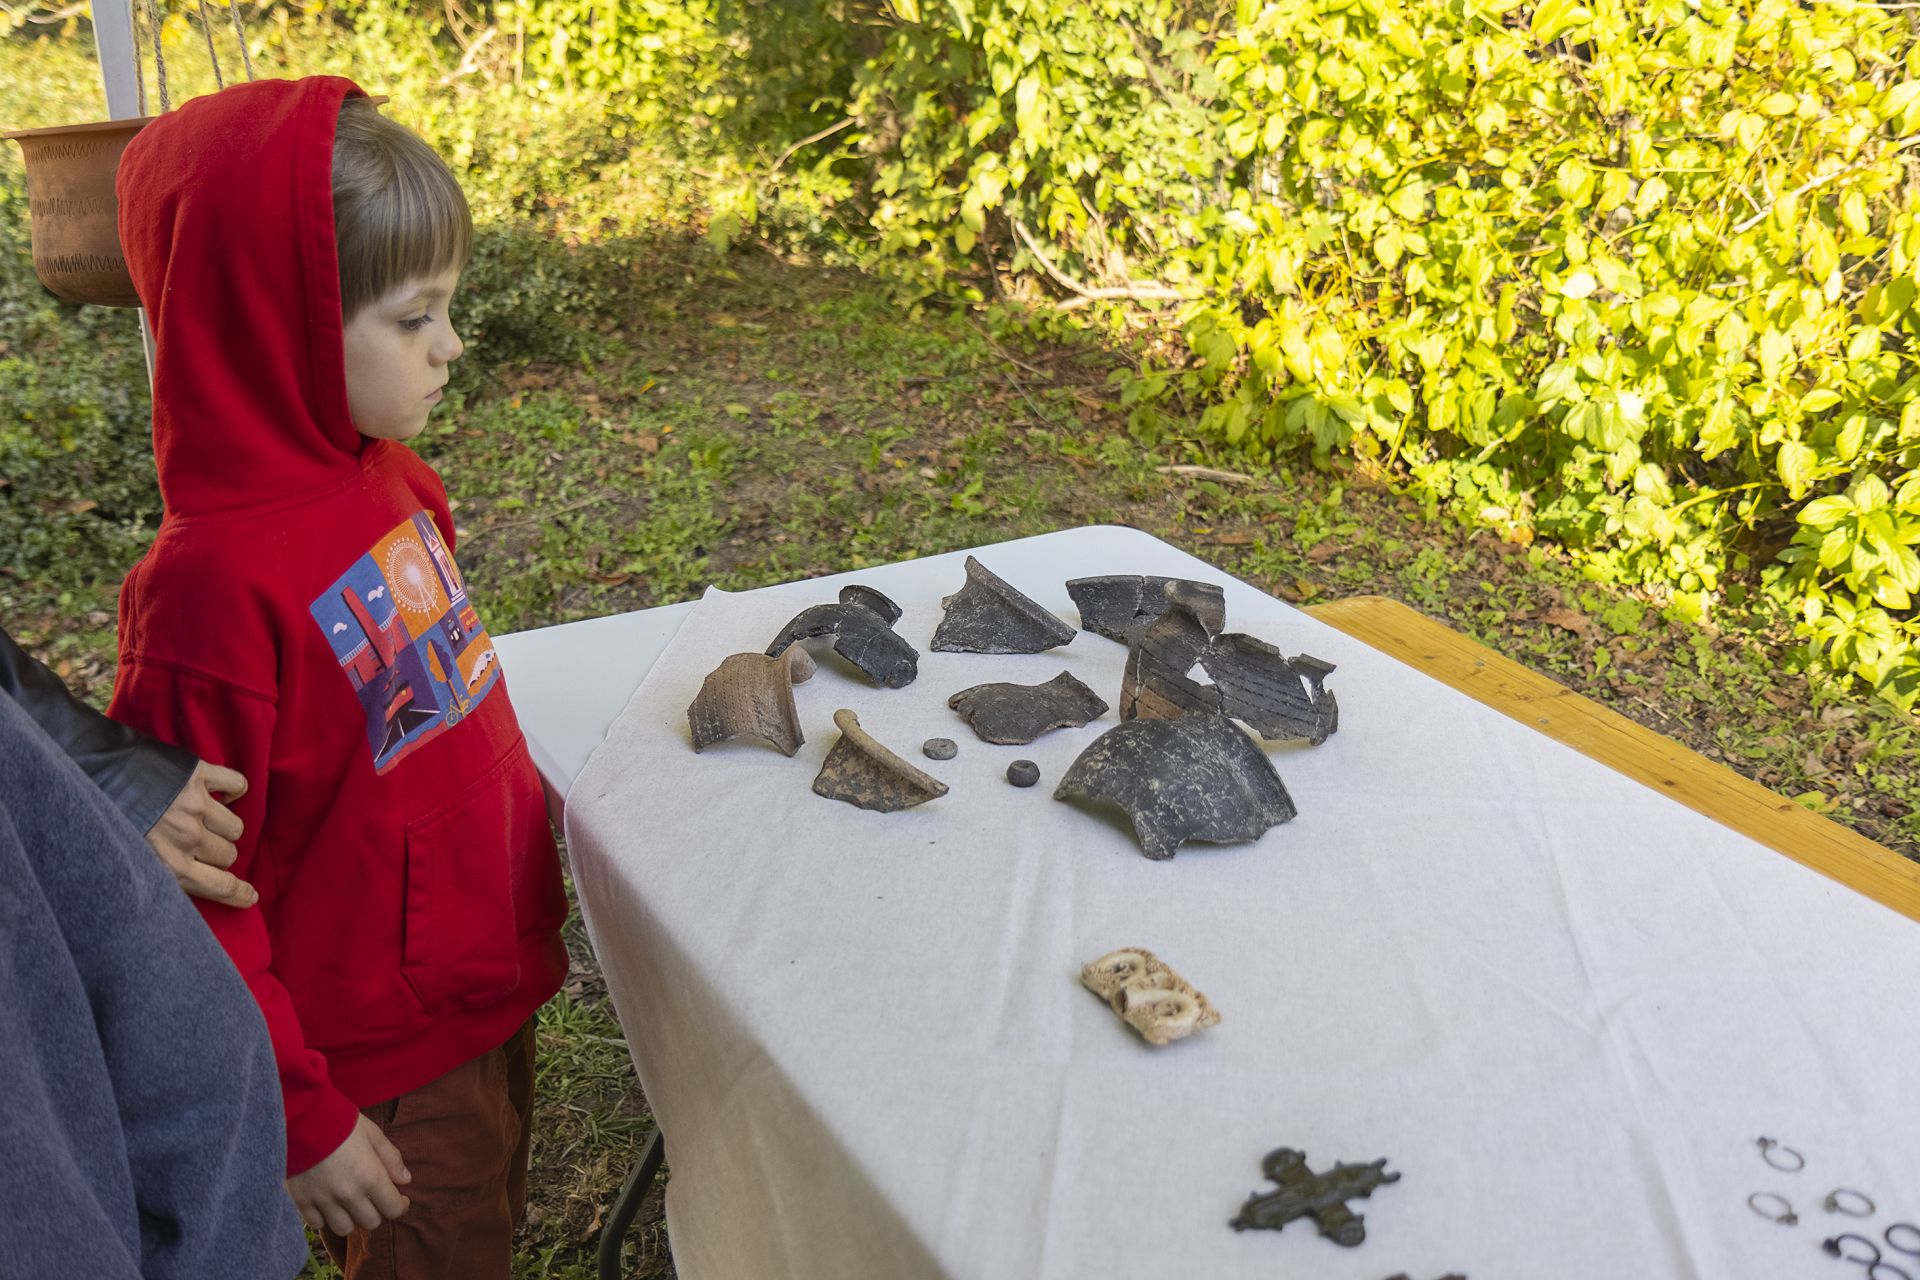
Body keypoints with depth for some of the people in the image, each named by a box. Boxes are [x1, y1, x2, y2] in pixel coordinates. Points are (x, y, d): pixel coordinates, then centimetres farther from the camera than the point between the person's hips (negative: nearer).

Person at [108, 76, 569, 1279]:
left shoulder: (392, 481, -3)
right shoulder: (216, 582, -27)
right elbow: (191, 896, -21)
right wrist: (297, 1115, -15)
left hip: (489, 992, 7)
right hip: (386, 1073, -7)